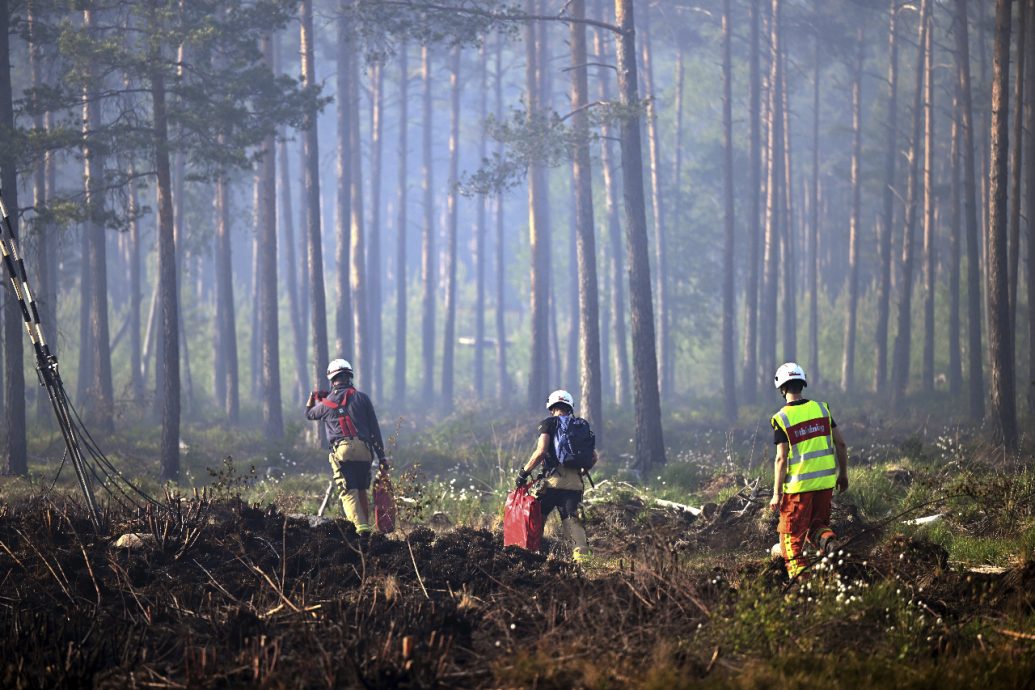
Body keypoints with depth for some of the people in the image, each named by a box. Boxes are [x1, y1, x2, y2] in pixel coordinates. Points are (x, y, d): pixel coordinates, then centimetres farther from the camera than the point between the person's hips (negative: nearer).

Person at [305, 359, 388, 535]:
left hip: (341, 450, -2)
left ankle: (360, 528, -26)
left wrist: (312, 398, 53)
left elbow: (309, 414, 33)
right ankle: (366, 525, 23)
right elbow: (375, 429, 8)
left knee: (349, 493, -9)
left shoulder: (326, 403, 9)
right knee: (362, 491, 19)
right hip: (364, 451, 2)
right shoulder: (362, 398, 9)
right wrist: (381, 457, 12)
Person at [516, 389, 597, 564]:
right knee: (572, 519, 6)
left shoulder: (549, 424, 1)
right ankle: (583, 553, -11)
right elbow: (594, 456, 14)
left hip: (554, 479, -4)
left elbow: (541, 452, -11)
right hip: (575, 482, 4)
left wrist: (524, 472, -3)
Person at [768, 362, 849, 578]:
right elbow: (841, 444, 5)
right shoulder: (822, 408, 3)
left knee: (792, 536, 8)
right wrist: (843, 474, 17)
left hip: (798, 484, -4)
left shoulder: (781, 418, -9)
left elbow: (781, 458, -12)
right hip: (826, 481, 4)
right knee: (817, 523, 19)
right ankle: (827, 539, -13)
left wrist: (777, 494, -7)